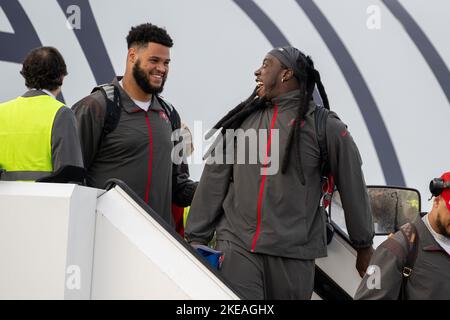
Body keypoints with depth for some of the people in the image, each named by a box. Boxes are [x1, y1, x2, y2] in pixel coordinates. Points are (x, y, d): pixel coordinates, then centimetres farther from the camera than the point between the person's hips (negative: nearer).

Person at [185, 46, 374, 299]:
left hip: (293, 255, -2)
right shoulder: (243, 119, 10)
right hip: (237, 245, 2)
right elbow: (214, 181, 10)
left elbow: (353, 188, 6)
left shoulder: (325, 127, -1)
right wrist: (197, 238, 8)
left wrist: (364, 245, 12)